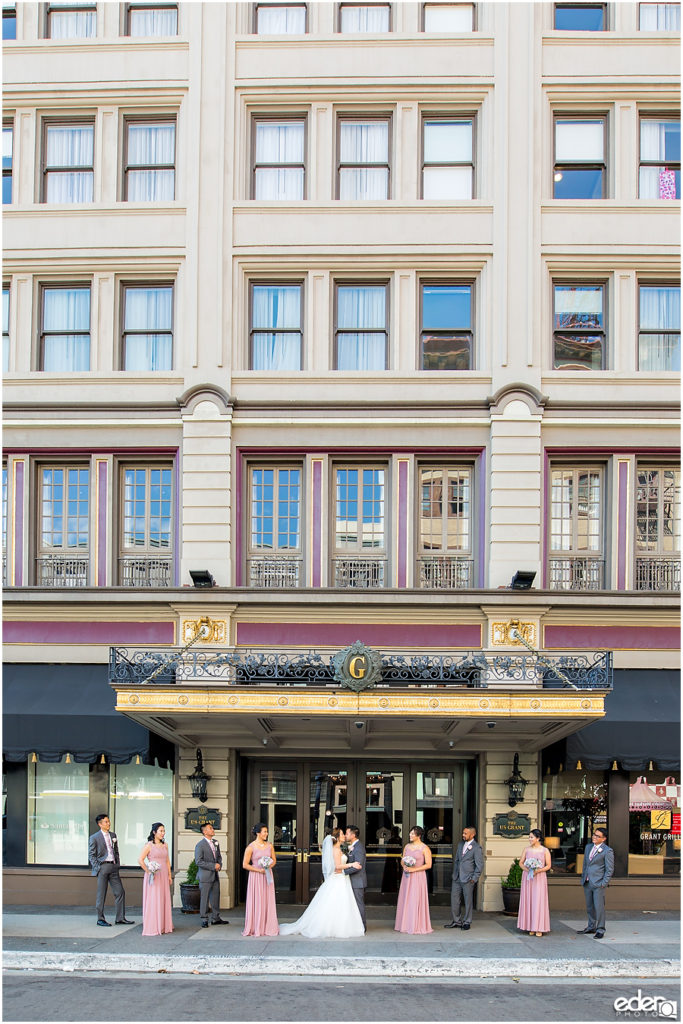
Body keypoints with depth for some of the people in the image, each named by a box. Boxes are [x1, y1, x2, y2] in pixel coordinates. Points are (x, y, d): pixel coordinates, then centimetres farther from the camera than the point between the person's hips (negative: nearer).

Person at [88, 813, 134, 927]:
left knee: (120, 892, 3)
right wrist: (98, 868, -11)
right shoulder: (94, 837, -4)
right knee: (101, 894, 0)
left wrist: (118, 864, 11)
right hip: (103, 866, -6)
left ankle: (120, 918, 9)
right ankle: (100, 919, 9)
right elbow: (91, 855, -4)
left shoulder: (113, 835, 13)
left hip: (113, 867, 6)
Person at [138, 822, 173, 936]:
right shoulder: (149, 845, -7)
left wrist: (169, 875, 13)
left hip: (164, 876, 6)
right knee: (153, 900, -5)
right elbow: (140, 860, -12)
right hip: (153, 877, -6)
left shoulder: (165, 845, 12)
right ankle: (152, 927, 1)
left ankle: (163, 925, 17)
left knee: (164, 900, 8)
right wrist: (148, 871, -11)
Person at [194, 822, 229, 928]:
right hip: (205, 876, -7)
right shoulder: (200, 845, -12)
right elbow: (198, 862, -16)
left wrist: (219, 864, -1)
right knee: (204, 898, -2)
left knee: (216, 897, 11)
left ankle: (215, 918, 21)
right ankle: (204, 920, 7)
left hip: (215, 875, 7)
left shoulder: (215, 842, 11)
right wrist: (213, 866, -18)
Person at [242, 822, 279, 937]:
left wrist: (269, 866, -7)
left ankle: (268, 927, 11)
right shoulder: (251, 847, -7)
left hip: (267, 876, 4)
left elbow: (274, 860, 15)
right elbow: (245, 865, -6)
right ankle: (255, 928, 5)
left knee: (268, 901, 4)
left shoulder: (269, 845, 6)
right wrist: (259, 870, -14)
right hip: (256, 877, -4)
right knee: (256, 901, -2)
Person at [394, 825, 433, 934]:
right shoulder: (407, 846, 11)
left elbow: (428, 865, -10)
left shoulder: (424, 848, -7)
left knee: (416, 901, -6)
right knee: (405, 900, 6)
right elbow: (402, 860, 18)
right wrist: (405, 867, -5)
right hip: (407, 876, 6)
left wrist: (414, 869, -15)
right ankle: (405, 925, 13)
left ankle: (417, 926, 1)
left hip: (418, 877, -6)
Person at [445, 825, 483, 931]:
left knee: (468, 901, 2)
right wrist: (454, 874, 13)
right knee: (454, 899, 8)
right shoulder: (460, 845, 12)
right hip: (457, 878, 7)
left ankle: (467, 922, 13)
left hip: (468, 879, -6)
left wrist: (474, 879, -10)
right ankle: (456, 921, 18)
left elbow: (480, 865, -9)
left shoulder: (477, 848, -9)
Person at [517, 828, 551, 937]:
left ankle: (539, 928, 0)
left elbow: (548, 866, -1)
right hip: (527, 878, 3)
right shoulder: (527, 849, 8)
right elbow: (521, 862, 10)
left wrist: (538, 870, -15)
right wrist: (526, 869, -9)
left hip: (539, 878, -3)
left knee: (539, 901, -4)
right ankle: (530, 927, 8)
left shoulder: (545, 851, -1)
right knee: (528, 901, 2)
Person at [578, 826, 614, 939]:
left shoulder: (607, 851, -7)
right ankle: (591, 927, 23)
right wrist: (583, 878, 17)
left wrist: (604, 883, -11)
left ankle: (600, 930, 2)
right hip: (587, 883, 7)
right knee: (589, 907, 13)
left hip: (598, 884, -7)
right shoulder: (588, 847, 14)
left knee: (599, 907, -5)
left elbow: (609, 870, -6)